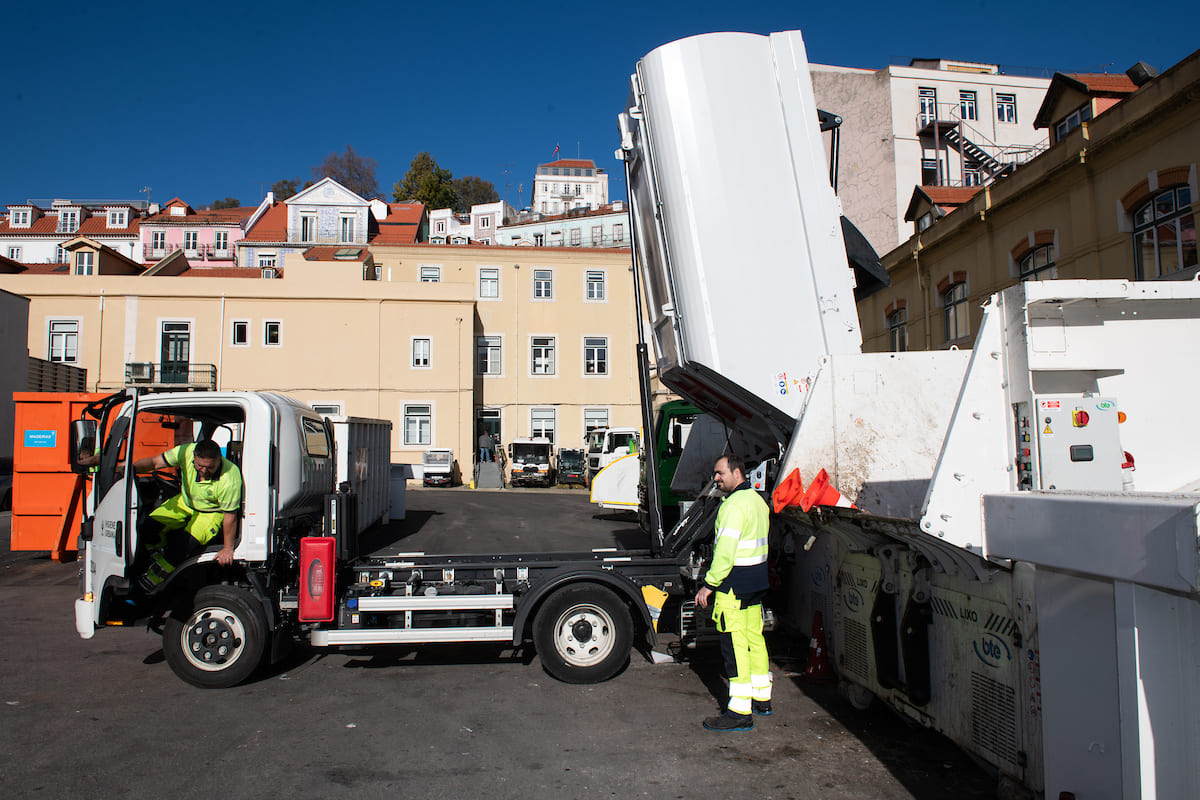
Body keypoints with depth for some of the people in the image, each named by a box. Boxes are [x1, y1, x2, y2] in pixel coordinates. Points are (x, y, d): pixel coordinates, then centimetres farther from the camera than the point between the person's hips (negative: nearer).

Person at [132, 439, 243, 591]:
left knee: (187, 541, -27)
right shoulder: (186, 452, -24)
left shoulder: (230, 480, -34)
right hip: (184, 503, 5)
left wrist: (228, 548, -17)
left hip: (211, 512, -5)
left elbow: (230, 516, -24)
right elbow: (154, 462, -10)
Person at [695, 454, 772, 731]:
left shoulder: (734, 505, -18)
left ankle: (740, 712, -4)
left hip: (734, 583, -10)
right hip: (757, 583, 10)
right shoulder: (758, 500, 14)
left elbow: (725, 550, -23)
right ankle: (762, 699, 29)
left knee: (735, 645, -7)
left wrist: (709, 584, -18)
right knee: (755, 639, 18)